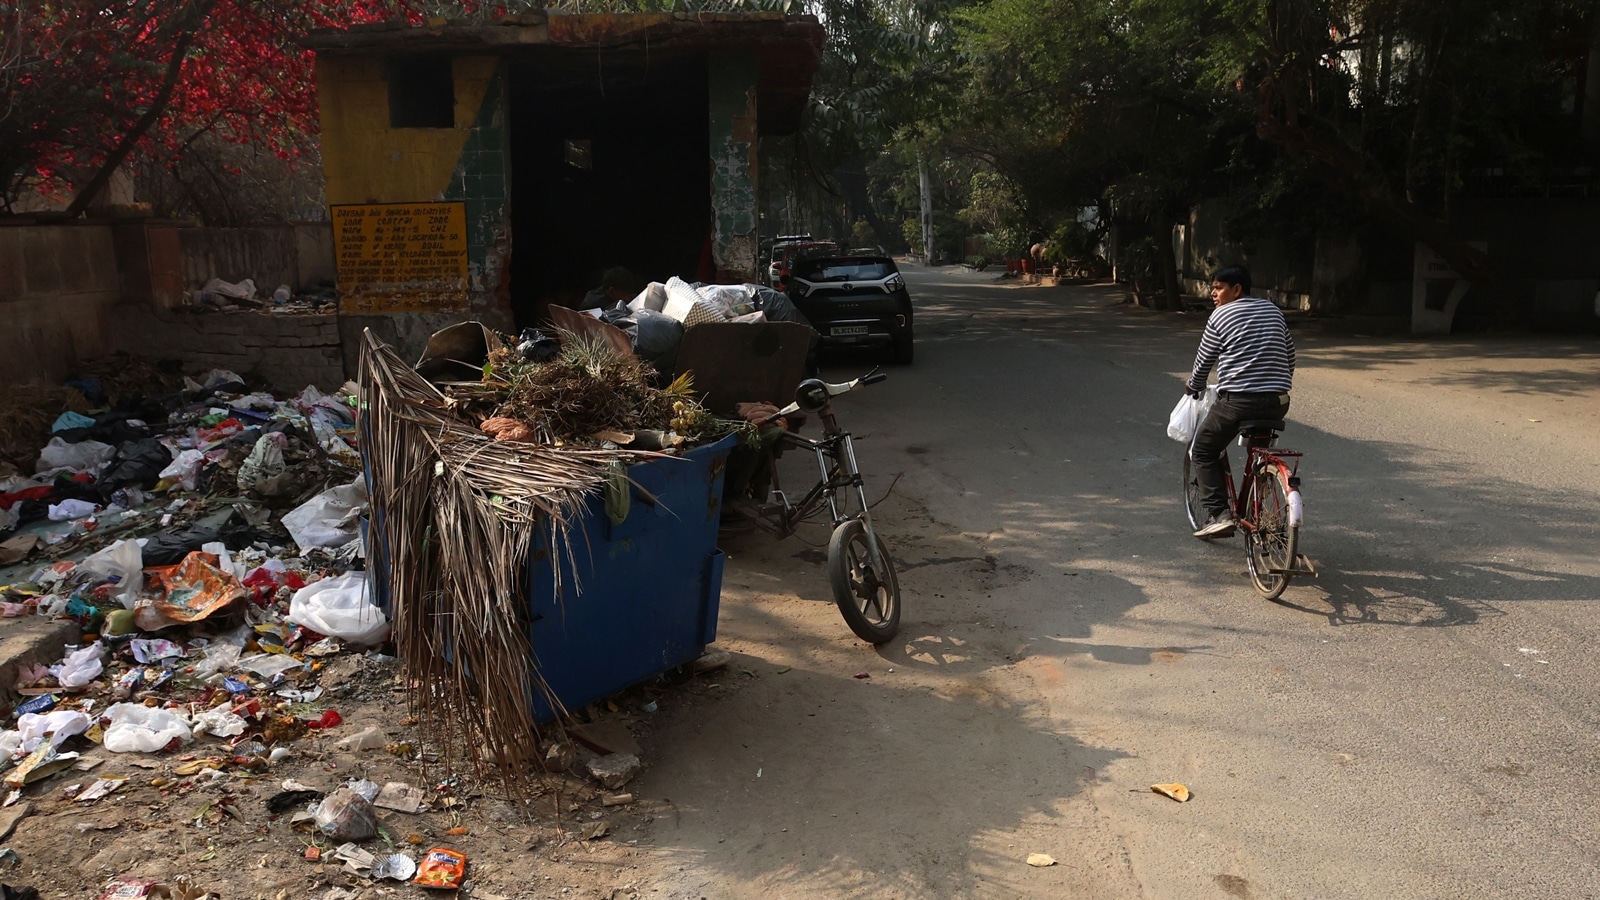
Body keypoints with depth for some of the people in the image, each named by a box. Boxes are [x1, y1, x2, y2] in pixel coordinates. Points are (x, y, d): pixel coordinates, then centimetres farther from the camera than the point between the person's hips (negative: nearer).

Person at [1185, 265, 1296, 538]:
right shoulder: (1273, 310, 15)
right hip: (1278, 401, 6)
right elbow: (1290, 355, 20)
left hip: (1238, 400, -6)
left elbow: (1204, 361, 4)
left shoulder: (1220, 316, -2)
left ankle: (1218, 514, -3)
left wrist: (1193, 388, 23)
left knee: (1203, 452, 11)